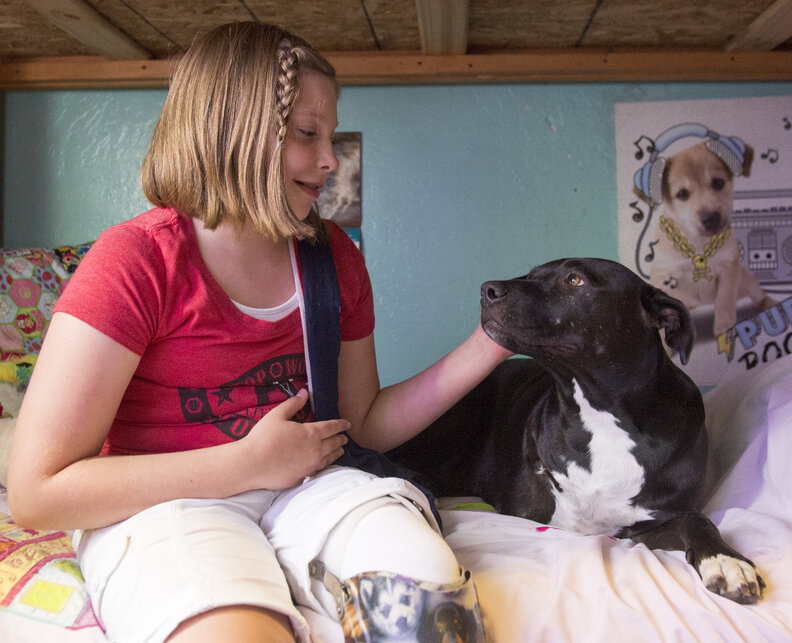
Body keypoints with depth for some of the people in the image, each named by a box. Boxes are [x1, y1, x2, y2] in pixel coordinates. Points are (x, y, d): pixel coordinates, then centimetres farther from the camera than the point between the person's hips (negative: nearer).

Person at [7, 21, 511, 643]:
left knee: (430, 591, -27)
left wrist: (489, 343, 2)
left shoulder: (333, 254, 8)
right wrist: (250, 462, -15)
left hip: (303, 486, 5)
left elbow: (366, 424, 13)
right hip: (162, 501, -4)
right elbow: (37, 491, -14)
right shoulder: (135, 261, -11)